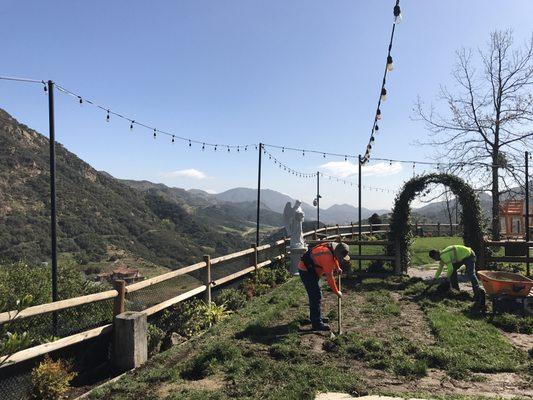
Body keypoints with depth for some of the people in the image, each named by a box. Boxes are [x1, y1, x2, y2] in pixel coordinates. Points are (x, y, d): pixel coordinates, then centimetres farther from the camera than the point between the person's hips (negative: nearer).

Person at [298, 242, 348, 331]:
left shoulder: (333, 247, -3)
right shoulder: (328, 256, -30)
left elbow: (334, 258, 25)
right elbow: (329, 277, -24)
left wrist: (338, 268, 15)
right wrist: (337, 292, -15)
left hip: (311, 269, 10)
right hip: (306, 271, -10)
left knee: (314, 295, 19)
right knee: (316, 296, -11)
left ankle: (314, 318, 33)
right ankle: (317, 324, -7)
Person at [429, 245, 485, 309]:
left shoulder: (444, 256, -25)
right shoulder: (442, 256, 7)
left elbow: (450, 269, -26)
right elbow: (439, 269, 19)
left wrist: (446, 278, -11)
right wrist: (435, 279, 24)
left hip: (469, 255, -10)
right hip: (461, 257, 10)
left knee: (470, 274, -23)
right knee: (453, 270, 10)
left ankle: (478, 291, -30)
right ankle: (456, 289, 15)